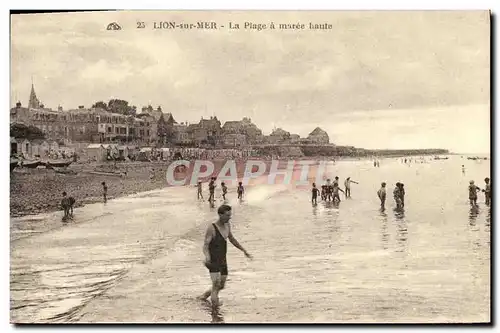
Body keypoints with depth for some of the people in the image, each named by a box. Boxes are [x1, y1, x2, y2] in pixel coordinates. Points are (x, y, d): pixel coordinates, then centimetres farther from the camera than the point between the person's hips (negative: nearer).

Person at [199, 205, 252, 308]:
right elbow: (205, 246, -21)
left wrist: (244, 250, 27)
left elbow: (232, 239, 22)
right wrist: (207, 256, -42)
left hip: (223, 262, 8)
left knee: (221, 286, 17)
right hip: (213, 263, -8)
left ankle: (204, 296, 42)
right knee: (216, 285, -21)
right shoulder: (211, 228, -18)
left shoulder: (227, 225, 5)